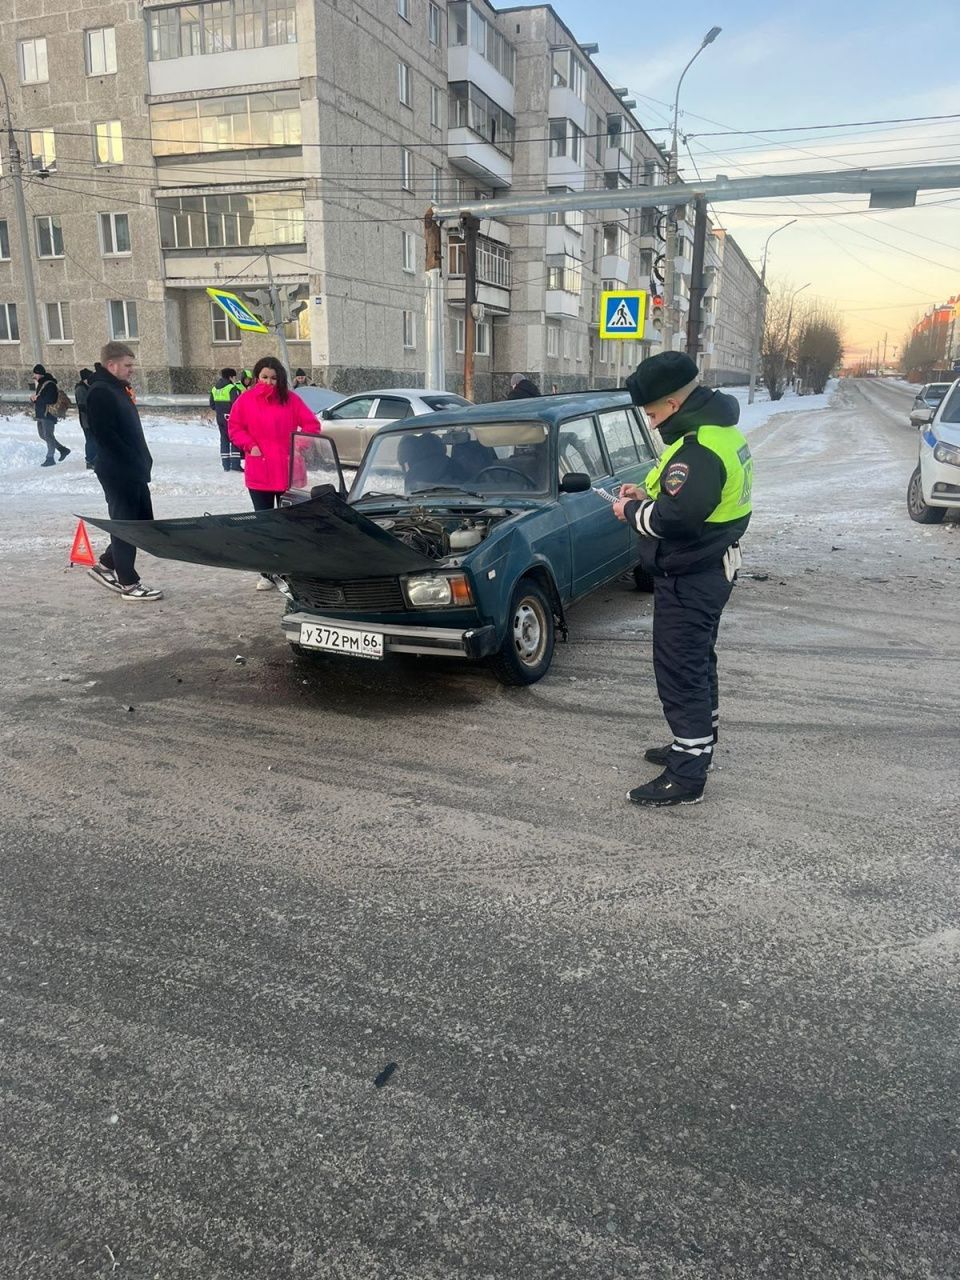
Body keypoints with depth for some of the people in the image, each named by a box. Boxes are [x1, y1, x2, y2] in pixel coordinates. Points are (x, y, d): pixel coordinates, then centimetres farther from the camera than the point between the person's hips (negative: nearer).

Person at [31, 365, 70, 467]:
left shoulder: (50, 385, -14)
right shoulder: (40, 384, 16)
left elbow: (50, 399, -23)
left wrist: (37, 398, -15)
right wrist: (34, 397, 1)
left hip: (48, 414, -10)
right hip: (40, 414, 10)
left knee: (48, 436, -7)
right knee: (43, 435, 14)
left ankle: (50, 458, -1)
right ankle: (63, 449, 23)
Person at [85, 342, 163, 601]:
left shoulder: (119, 389, 16)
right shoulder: (99, 393, -14)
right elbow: (104, 435, -22)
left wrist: (142, 461, 12)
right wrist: (133, 462, -19)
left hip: (134, 471, 10)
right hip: (117, 472, -10)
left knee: (143, 522, 14)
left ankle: (105, 565, 26)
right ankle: (129, 584, 7)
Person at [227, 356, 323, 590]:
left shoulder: (290, 399, 2)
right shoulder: (245, 400, 4)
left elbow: (312, 425, 2)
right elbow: (234, 428, 8)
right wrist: (250, 445, -7)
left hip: (287, 472, -1)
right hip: (258, 472, 1)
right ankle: (267, 574, 14)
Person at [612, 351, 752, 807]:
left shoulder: (699, 449, -25)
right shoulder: (719, 430, 9)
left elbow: (672, 520, -30)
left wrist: (632, 511, -12)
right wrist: (648, 496, 6)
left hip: (689, 580, -11)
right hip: (712, 568, 11)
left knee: (680, 673, -3)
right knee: (697, 665, 22)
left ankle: (686, 777, 5)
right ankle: (695, 747, 39)